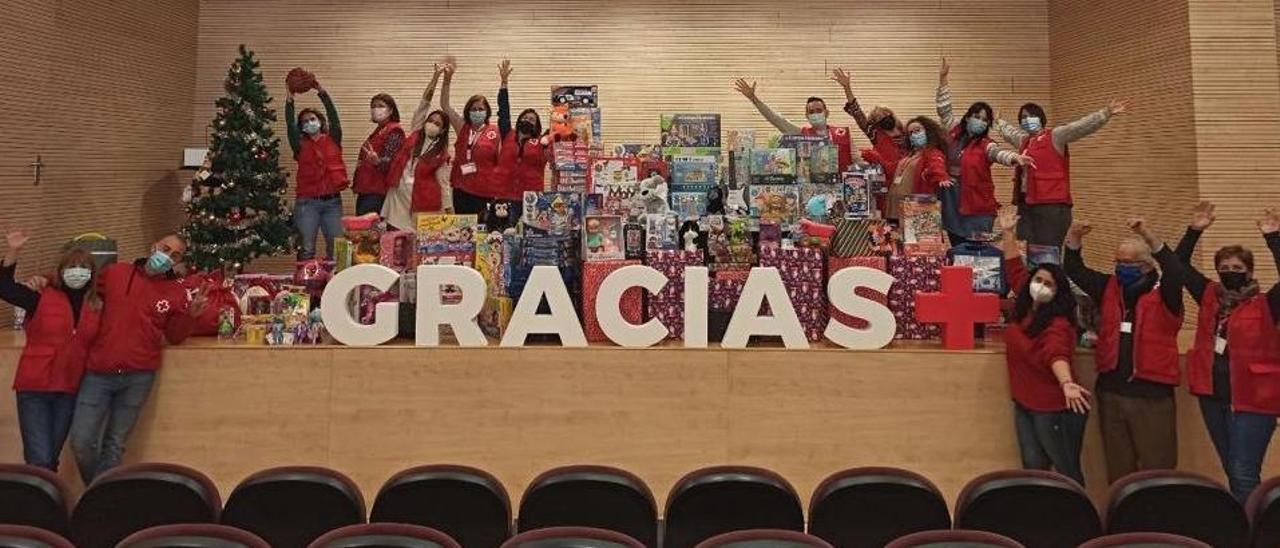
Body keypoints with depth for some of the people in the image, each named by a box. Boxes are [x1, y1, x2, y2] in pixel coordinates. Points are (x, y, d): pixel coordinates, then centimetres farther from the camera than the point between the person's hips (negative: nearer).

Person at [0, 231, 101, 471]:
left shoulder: (98, 306, 4)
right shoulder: (42, 298, -3)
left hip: (69, 390, 3)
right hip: (34, 388, -3)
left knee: (51, 458, 14)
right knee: (39, 460, -8)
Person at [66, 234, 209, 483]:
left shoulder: (177, 293, 3)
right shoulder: (114, 273, 4)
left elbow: (174, 336, 5)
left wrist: (190, 315, -12)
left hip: (138, 376, 0)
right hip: (98, 372, 1)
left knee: (114, 444, 9)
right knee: (81, 441, 1)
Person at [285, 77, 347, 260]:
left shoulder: (333, 140, 10)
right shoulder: (301, 145, 8)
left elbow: (333, 115, -1)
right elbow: (289, 124, -5)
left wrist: (321, 91, -10)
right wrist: (290, 98, -14)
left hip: (333, 201, 1)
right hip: (307, 202, -1)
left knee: (336, 247, 3)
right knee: (306, 249, -1)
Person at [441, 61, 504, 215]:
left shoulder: (495, 132, -3)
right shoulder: (463, 128, 6)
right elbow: (444, 105, 1)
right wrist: (448, 78, -11)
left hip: (486, 192, -3)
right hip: (462, 190, 3)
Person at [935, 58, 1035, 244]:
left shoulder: (986, 145, -4)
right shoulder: (955, 134, 7)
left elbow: (1000, 153, -24)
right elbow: (944, 109, 11)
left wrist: (1016, 158, -47)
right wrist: (943, 79, 6)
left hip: (977, 205, -4)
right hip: (951, 201, 4)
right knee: (957, 249, 10)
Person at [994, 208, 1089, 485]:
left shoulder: (1058, 324, -19)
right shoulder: (1025, 308, 3)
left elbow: (1057, 353, -39)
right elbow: (1014, 270, 14)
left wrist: (1067, 383, -57)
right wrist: (1008, 233, 13)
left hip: (1055, 409, -8)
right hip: (1024, 404, 8)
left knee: (1067, 473, 5)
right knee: (1033, 470, 14)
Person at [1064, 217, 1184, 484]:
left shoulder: (1163, 293, -5)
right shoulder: (1109, 288, 8)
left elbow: (1175, 271, -25)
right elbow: (1074, 270, 10)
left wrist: (1148, 237, -35)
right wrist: (1074, 238, -7)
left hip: (1153, 393, -4)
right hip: (1111, 390, 4)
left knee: (1156, 468, 4)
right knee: (1118, 468, 16)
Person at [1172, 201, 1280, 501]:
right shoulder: (1210, 296, 9)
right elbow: (1180, 265, 9)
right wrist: (1194, 231, -2)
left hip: (1252, 399, -5)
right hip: (1213, 396, 5)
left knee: (1244, 474, -7)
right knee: (1231, 471, 15)